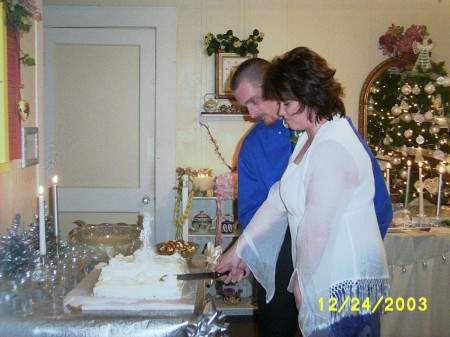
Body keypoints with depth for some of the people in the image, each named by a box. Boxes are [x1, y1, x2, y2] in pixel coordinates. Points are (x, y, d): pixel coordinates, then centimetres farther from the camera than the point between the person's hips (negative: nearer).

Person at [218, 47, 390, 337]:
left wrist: (302, 280, -6)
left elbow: (317, 229, -21)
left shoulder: (332, 148, -23)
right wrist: (238, 250, 10)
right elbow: (279, 201, 9)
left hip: (346, 282, -9)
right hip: (325, 275, 9)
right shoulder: (310, 138, 8)